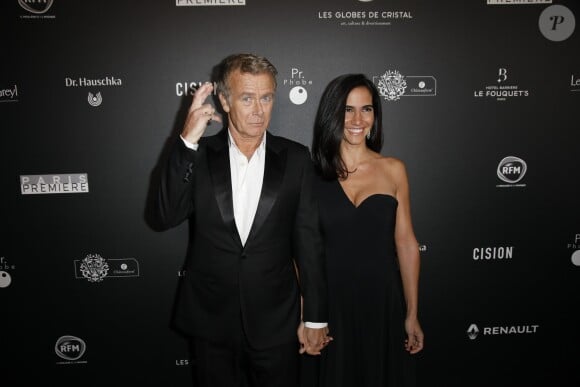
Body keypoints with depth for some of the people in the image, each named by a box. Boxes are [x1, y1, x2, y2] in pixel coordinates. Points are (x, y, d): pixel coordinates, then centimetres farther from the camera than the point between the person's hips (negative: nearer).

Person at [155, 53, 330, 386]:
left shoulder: (295, 158, -4)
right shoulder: (199, 155, -3)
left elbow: (309, 242, -3)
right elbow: (168, 216, -15)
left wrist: (315, 319, -1)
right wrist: (188, 141, -23)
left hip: (276, 323, 0)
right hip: (211, 322, 1)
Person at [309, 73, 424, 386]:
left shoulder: (393, 169, 0)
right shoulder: (312, 173, -4)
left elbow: (406, 243, 2)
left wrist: (412, 315, 2)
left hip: (383, 302, 2)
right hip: (330, 304, -1)